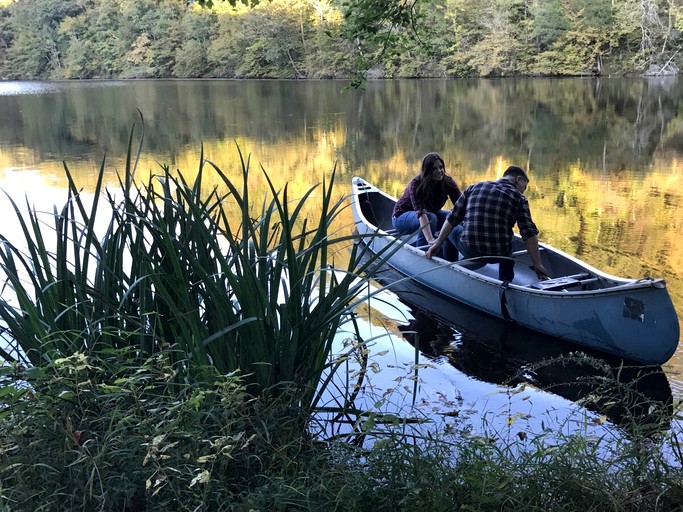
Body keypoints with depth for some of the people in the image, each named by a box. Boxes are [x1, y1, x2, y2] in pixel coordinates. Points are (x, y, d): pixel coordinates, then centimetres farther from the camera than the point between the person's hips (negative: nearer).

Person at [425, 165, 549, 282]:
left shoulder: (474, 187, 9)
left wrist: (437, 244, 16)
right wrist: (538, 265, -1)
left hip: (469, 251, 1)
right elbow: (529, 234, -6)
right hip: (499, 254, -1)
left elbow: (452, 219, 10)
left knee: (452, 229, 31)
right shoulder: (519, 198, 1)